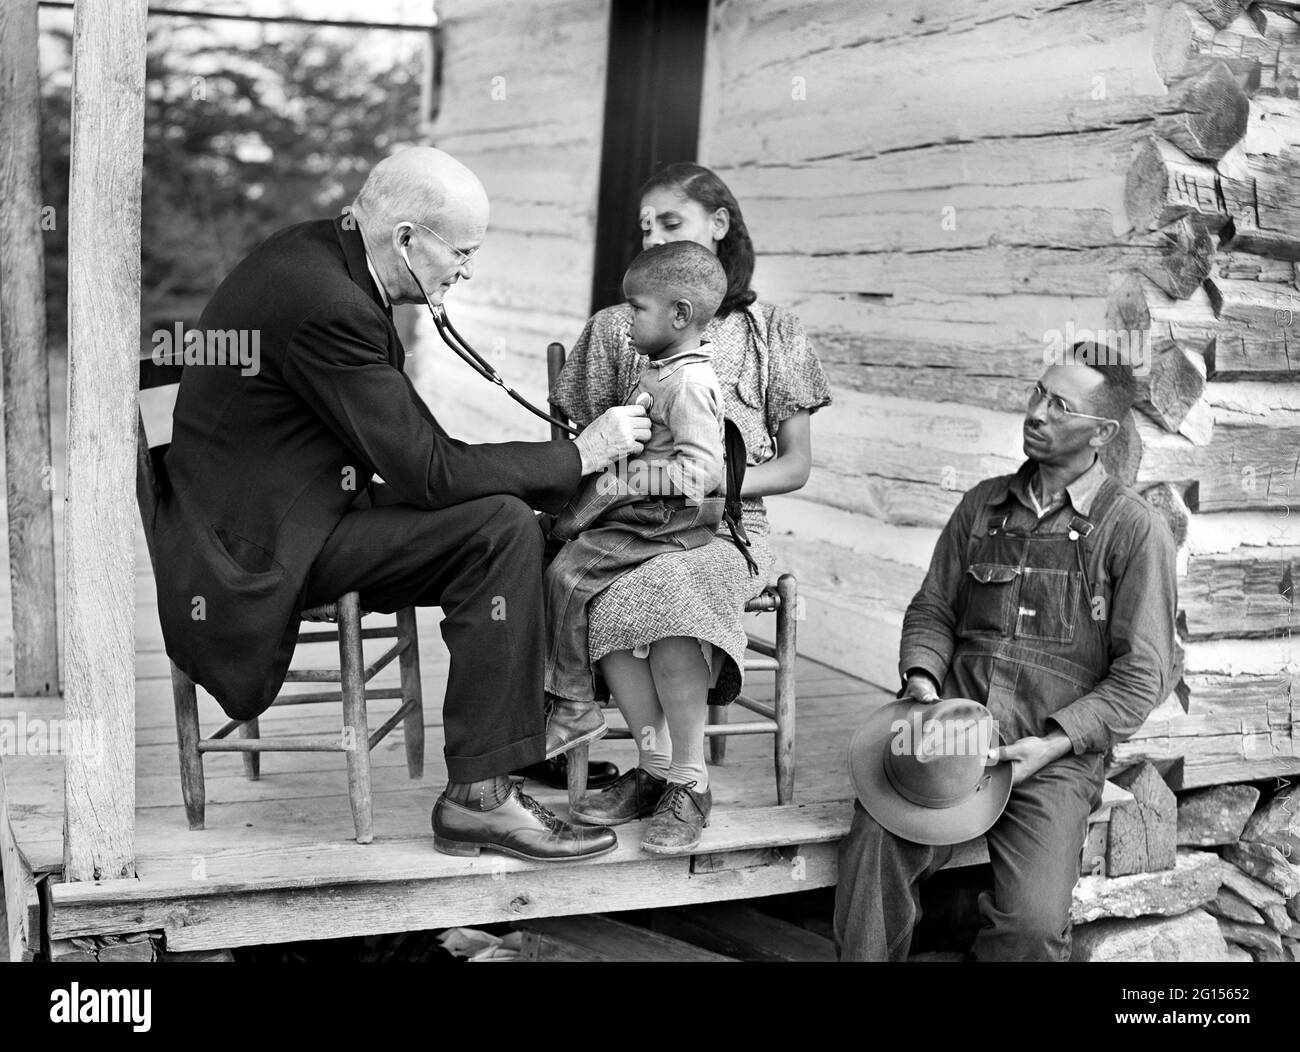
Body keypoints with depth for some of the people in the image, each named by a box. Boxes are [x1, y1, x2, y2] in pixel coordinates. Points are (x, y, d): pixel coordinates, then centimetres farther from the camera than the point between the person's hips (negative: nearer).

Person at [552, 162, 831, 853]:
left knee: (662, 582, -37)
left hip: (727, 523, -1)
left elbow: (795, 466, 7)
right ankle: (663, 769, -21)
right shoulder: (614, 329, 13)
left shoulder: (771, 332, 10)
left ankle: (683, 779, -26)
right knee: (612, 587, -35)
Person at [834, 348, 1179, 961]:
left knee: (1033, 923, -23)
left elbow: (1142, 677, -1)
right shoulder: (985, 503, 14)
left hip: (1056, 755, -3)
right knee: (872, 848, -25)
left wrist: (1053, 743, -12)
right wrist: (922, 677, -2)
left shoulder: (1134, 530, 0)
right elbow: (933, 608, 19)